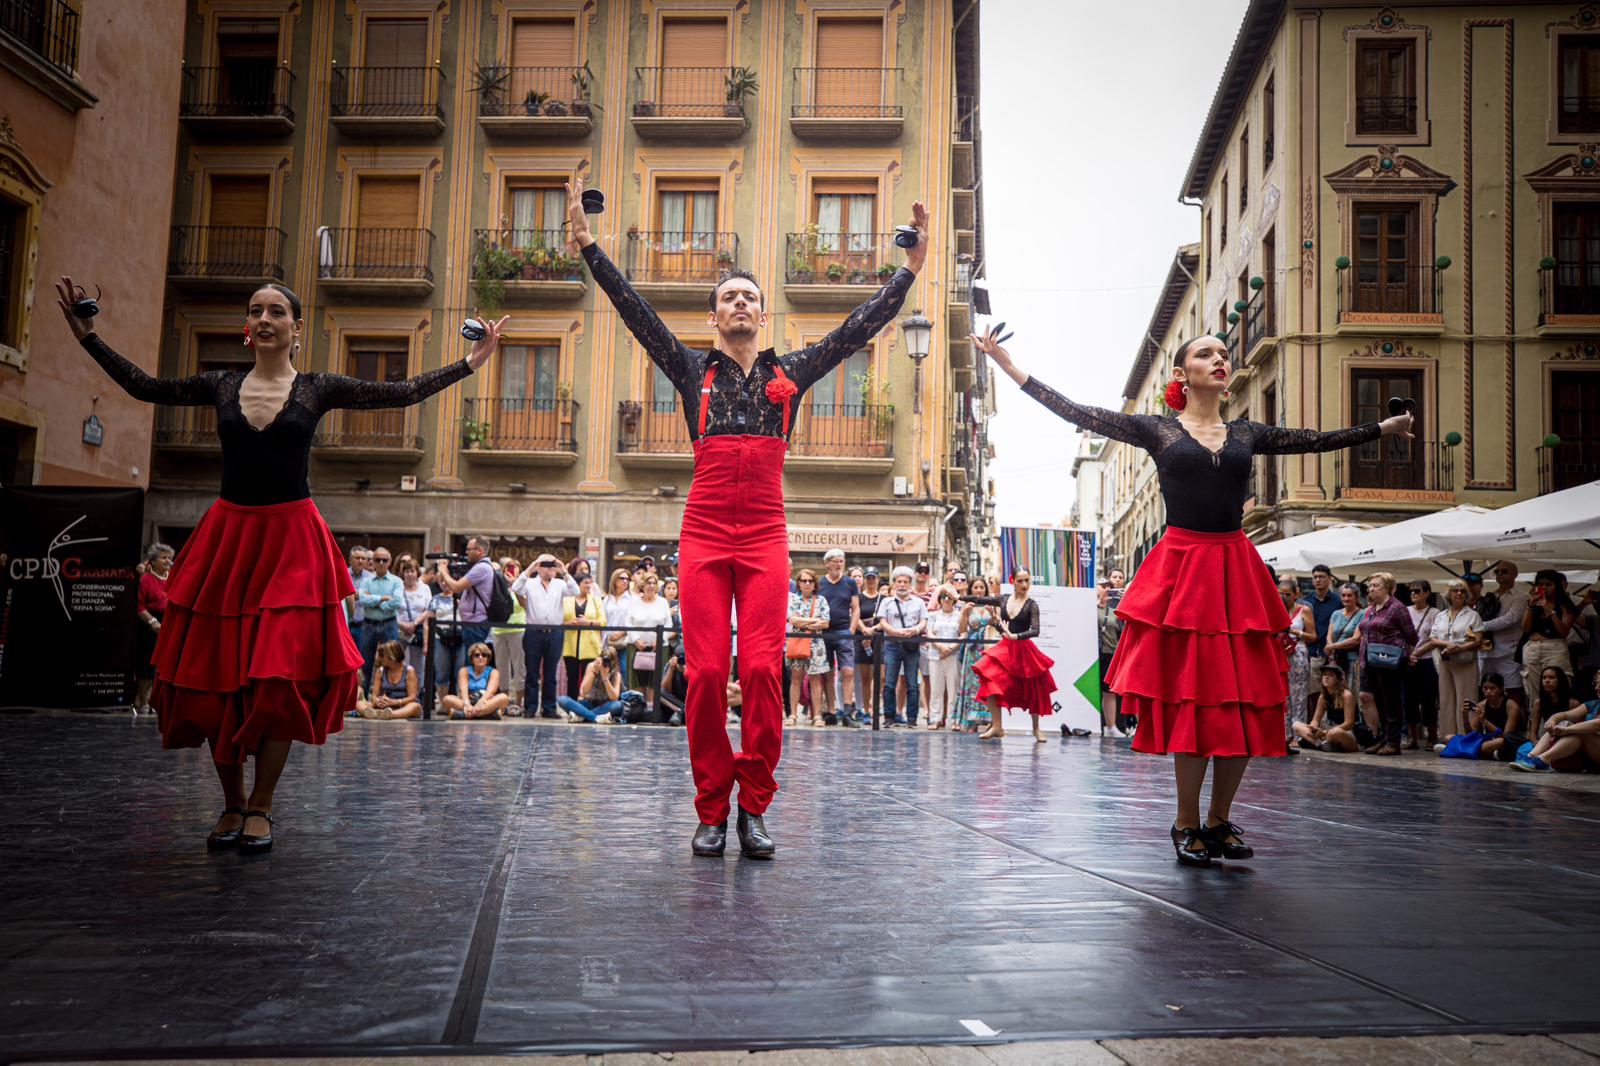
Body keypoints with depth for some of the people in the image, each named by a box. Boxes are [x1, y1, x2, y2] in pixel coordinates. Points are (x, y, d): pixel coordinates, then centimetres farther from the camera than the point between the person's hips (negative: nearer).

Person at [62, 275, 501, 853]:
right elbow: (144, 386, 12)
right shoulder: (222, 385, 8)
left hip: (291, 541, -2)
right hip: (227, 537, 2)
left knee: (283, 676, -5)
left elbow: (404, 392, 1)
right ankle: (232, 803, 20)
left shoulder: (319, 389, 2)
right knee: (213, 675, 3)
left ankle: (260, 808, 11)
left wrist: (470, 362, -1)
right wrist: (89, 336, 12)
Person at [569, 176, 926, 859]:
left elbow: (861, 326, 14)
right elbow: (635, 311, 7)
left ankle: (754, 809, 1)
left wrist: (911, 268, 11)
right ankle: (712, 811, 4)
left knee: (763, 669, -8)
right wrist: (588, 245, 1)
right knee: (706, 672, -5)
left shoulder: (791, 373, 16)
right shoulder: (693, 371, 14)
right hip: (704, 535, 0)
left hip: (765, 536, 1)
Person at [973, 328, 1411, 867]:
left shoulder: (1247, 434, 14)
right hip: (1181, 568, -4)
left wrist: (1386, 426, 28)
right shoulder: (1156, 429, 4)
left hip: (1237, 571, 4)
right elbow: (1077, 413, 1)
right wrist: (1010, 366, -4)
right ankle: (1187, 824, 10)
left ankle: (1219, 821, 15)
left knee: (1245, 700, 1)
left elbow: (1320, 439, 23)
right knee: (1191, 697, -4)